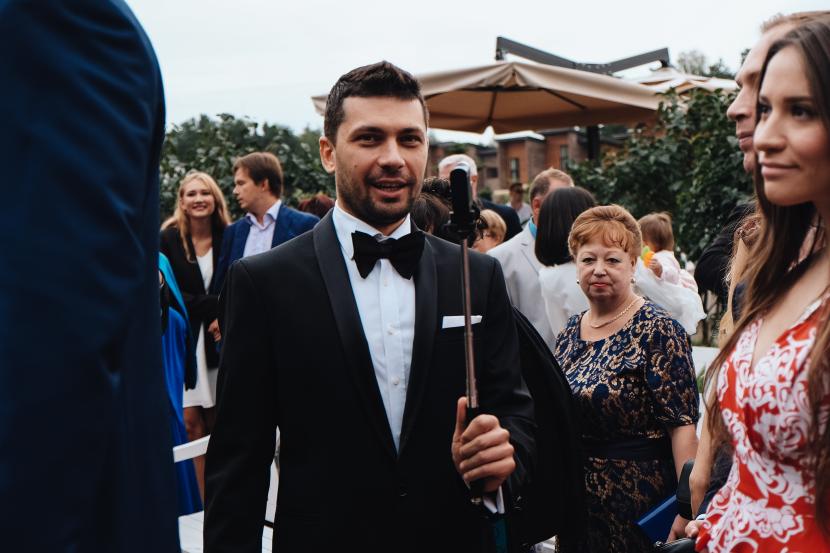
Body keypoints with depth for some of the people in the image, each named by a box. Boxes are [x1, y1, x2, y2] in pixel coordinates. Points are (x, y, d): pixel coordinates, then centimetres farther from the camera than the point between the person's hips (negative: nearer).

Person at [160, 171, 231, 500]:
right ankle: (207, 502, 3)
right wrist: (214, 304, -16)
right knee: (192, 422, -4)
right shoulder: (169, 239, -1)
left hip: (218, 339, 1)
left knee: (215, 423, 4)